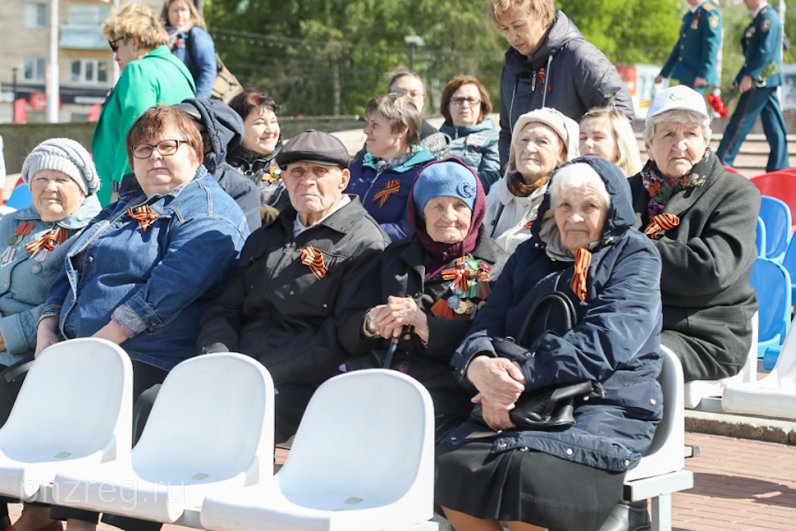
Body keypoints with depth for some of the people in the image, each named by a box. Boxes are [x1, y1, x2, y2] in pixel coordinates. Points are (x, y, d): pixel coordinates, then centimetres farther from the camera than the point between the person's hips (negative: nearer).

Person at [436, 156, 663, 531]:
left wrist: (521, 373, -22)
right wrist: (478, 366, -17)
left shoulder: (635, 257, 3)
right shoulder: (530, 255, 19)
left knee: (528, 474, -33)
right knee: (452, 465, -23)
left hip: (607, 406, -5)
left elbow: (606, 339, -13)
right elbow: (488, 325, 8)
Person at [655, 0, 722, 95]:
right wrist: (663, 73, 22)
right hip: (685, 74, 9)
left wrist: (703, 75, -25)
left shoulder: (709, 13, -9)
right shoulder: (689, 15, 19)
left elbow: (711, 46, -17)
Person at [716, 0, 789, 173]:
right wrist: (749, 74, 19)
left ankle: (722, 163, -4)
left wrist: (750, 75, -23)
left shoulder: (767, 17, -15)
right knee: (774, 124, 9)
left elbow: (766, 51, -22)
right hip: (767, 81, 10)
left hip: (761, 80, -10)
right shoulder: (761, 17, 15)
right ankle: (779, 166, 10)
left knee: (740, 121, -6)